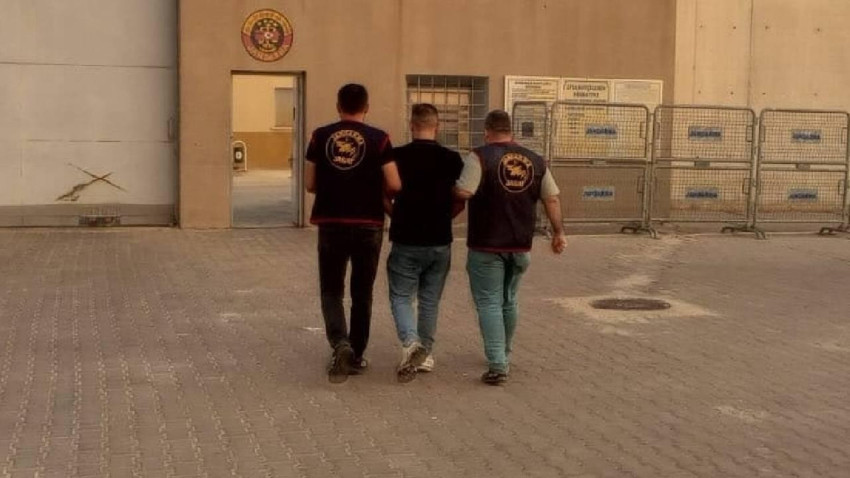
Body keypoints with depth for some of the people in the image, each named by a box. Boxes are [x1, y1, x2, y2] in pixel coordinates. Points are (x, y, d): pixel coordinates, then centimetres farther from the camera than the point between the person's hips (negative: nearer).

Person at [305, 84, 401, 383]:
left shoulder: (320, 136, 1)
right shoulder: (378, 139, -4)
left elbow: (309, 184, 4)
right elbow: (394, 185, -7)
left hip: (331, 223, 1)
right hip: (368, 225, 0)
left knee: (331, 290, 10)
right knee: (362, 293, 14)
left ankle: (340, 344, -14)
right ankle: (356, 356, 21)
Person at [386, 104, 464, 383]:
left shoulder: (397, 156, -8)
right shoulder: (453, 160, -2)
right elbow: (460, 201, 3)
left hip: (406, 241, -2)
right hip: (440, 242, 3)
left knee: (401, 297, 6)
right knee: (430, 301, 15)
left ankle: (411, 344, -17)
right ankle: (425, 355, 21)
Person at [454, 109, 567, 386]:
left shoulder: (481, 156, -9)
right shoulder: (535, 161, 7)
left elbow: (463, 192, -20)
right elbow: (552, 199, 6)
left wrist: (450, 188, 2)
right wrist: (558, 232, 13)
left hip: (486, 245, -5)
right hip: (520, 245, 5)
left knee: (489, 303, 0)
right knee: (509, 302, 20)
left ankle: (497, 366, -8)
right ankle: (504, 357, 34)